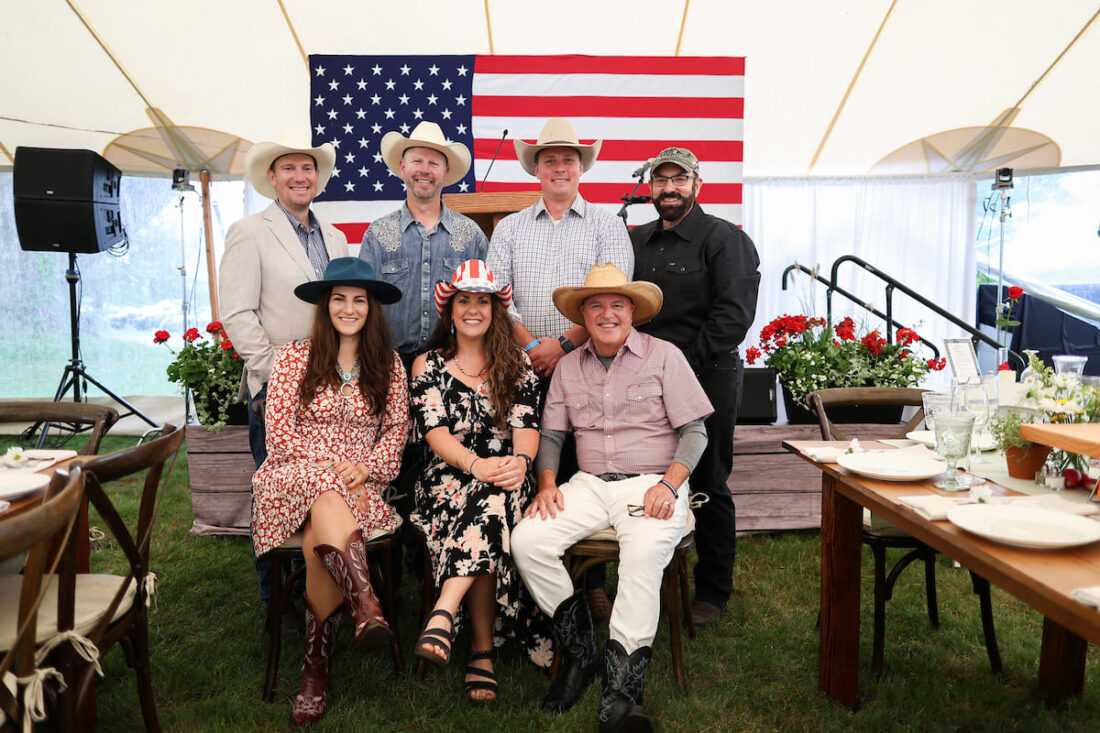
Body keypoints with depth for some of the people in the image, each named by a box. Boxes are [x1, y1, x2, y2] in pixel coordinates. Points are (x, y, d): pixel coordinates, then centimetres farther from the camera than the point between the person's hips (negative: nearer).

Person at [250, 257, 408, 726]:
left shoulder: (388, 364, 11)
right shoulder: (295, 357, 4)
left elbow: (397, 428, 7)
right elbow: (279, 432, -2)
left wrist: (365, 466, -12)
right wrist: (333, 467, -13)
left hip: (358, 484, 1)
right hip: (295, 474, -1)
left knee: (321, 540, -31)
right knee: (326, 490, -38)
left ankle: (316, 667, -19)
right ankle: (366, 606, -47)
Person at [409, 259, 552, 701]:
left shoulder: (516, 365, 14)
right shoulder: (427, 365, 11)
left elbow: (527, 425, 0)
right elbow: (434, 431, -4)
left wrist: (520, 459, -25)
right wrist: (475, 464, -25)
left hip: (505, 479, 1)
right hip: (450, 480, -1)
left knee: (491, 502, -35)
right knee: (489, 504, -34)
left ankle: (445, 613, -38)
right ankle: (483, 651, -30)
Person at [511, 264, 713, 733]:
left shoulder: (664, 356, 2)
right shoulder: (568, 367, 14)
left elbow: (694, 431, 0)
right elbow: (552, 433, 15)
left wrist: (668, 485, -15)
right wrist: (547, 484, -2)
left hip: (652, 484, -4)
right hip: (589, 484, 4)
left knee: (644, 554, -34)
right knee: (526, 540, -19)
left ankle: (620, 695, -26)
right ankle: (578, 653, -5)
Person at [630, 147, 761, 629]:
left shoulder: (726, 240, -3)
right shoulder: (636, 241, 16)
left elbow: (734, 316, -12)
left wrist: (682, 363, -16)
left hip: (706, 378, -5)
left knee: (708, 487, 5)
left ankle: (712, 591, 20)